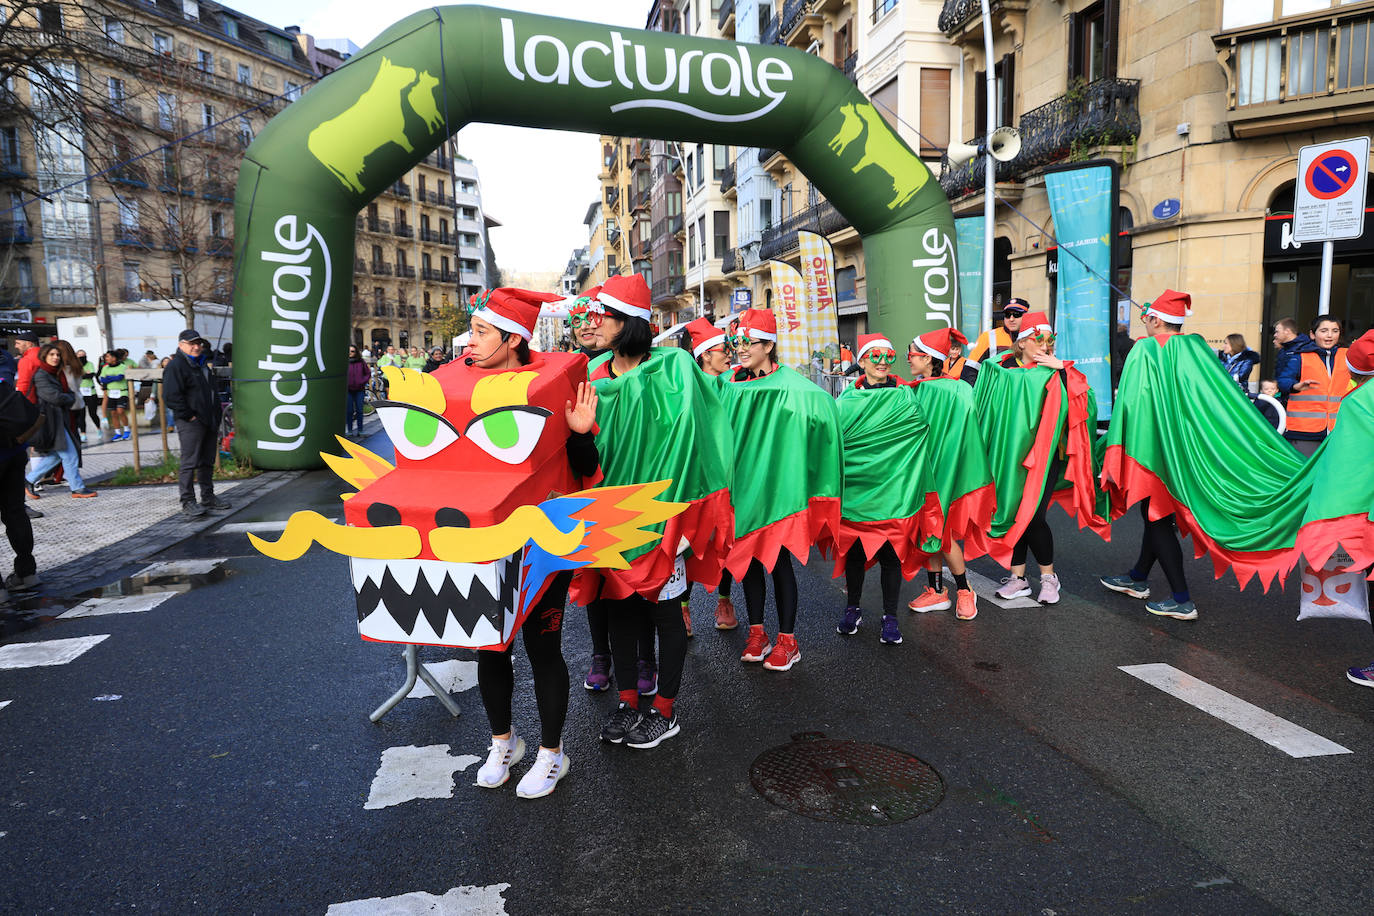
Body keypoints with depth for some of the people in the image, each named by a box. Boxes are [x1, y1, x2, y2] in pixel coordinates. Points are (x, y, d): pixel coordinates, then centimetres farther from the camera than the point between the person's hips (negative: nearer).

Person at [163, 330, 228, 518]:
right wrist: (188, 416, -17)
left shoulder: (202, 364, 19)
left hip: (209, 421, 9)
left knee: (207, 461, 14)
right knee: (189, 462, -6)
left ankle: (208, 497, 23)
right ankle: (188, 502, -1)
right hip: (191, 423, -9)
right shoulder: (176, 365, -10)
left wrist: (217, 409, 19)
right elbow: (172, 395, -17)